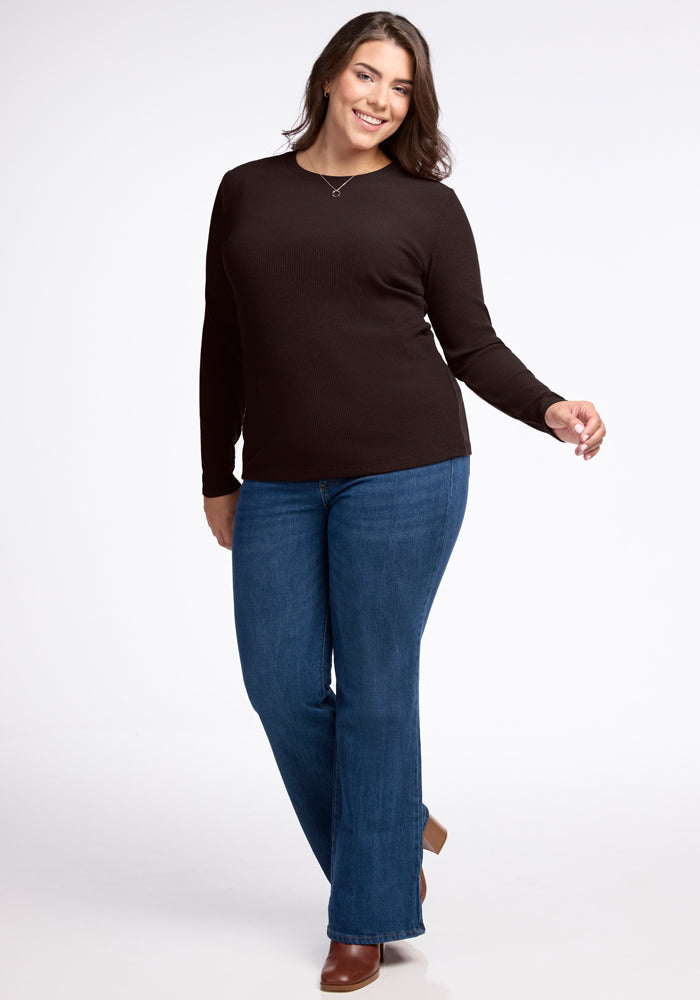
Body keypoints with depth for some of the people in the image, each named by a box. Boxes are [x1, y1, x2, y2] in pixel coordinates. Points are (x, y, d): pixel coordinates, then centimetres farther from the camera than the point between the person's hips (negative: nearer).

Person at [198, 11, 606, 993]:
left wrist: (551, 408, -15)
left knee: (375, 687, 1)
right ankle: (399, 826, 31)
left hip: (402, 471, -3)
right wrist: (217, 477, 14)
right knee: (282, 687, 4)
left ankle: (367, 918, 17)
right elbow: (224, 348, 14)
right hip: (279, 486, 4)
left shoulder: (426, 204, 4)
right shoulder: (247, 191, 12)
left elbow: (472, 346, 3)